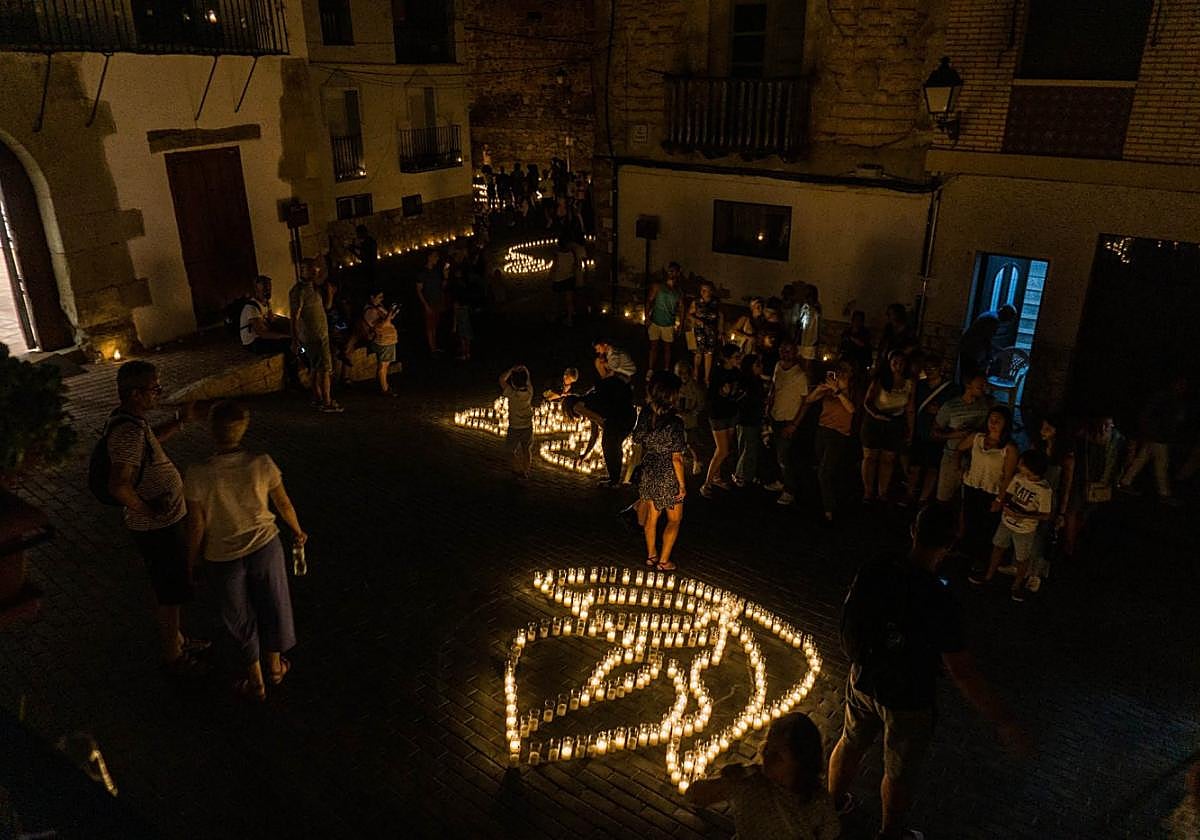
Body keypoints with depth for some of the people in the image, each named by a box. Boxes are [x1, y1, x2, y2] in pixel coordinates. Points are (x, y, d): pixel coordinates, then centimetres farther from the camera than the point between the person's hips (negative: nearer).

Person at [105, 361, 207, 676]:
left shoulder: (129, 418, 2)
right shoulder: (128, 432, -30)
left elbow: (152, 438, 24)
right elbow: (118, 486, -37)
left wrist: (180, 420, 14)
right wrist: (147, 509, -23)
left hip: (165, 521, 10)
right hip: (158, 528, -10)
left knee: (170, 589, 26)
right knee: (171, 594, 9)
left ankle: (176, 638, 45)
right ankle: (173, 656, 27)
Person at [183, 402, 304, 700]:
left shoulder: (198, 476, -22)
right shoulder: (262, 465, -18)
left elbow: (197, 527, -13)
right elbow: (284, 504, -4)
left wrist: (191, 561, 5)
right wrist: (297, 531, 15)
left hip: (224, 558, -1)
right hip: (265, 547, 1)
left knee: (240, 616, 20)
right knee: (272, 606, 24)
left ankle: (256, 681, 37)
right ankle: (275, 666, 45)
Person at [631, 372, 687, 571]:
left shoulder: (645, 414, -7)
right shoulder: (674, 422, -25)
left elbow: (640, 443, 4)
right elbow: (676, 459, -20)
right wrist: (682, 484, -10)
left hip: (648, 473, 6)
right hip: (668, 477, -6)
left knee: (652, 515, 22)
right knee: (674, 519, 15)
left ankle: (651, 555, 35)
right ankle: (663, 561, 19)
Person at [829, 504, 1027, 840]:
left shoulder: (874, 569, -16)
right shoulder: (939, 601, -32)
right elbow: (963, 674, -28)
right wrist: (1004, 722, -17)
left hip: (862, 683, 5)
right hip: (907, 701, -5)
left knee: (851, 744, 30)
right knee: (900, 773, 22)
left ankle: (833, 804, 54)